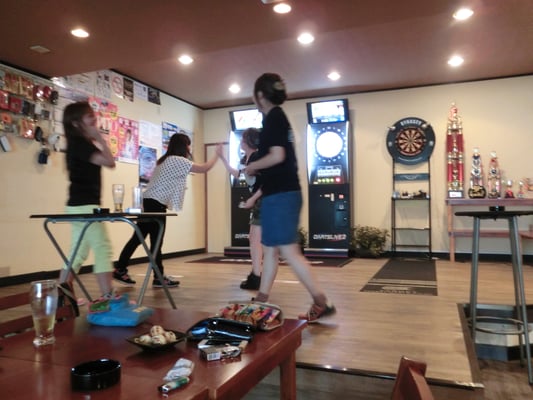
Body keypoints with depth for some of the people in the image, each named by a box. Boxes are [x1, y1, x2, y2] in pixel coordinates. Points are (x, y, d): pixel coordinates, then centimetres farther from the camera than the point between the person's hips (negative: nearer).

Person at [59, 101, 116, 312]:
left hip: (81, 205, 10)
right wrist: (100, 139, -12)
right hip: (84, 205, -10)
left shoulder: (83, 144, 17)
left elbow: (109, 162, 15)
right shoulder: (78, 143, -13)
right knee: (103, 249, -10)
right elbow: (109, 162, -20)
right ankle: (107, 298, -10)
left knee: (78, 252, 14)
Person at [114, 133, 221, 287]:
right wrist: (216, 154, 2)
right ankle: (159, 278, 7)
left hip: (149, 202, 10)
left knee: (138, 238, 12)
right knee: (156, 242, -2)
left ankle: (120, 270, 19)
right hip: (156, 204, -10)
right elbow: (203, 169, -11)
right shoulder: (178, 160, -10)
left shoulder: (166, 160, 20)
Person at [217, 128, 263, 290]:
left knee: (255, 240, -10)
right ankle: (256, 274, 25)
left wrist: (252, 199, -22)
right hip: (257, 201, 10)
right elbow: (236, 174, 28)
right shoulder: (245, 159, 11)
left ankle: (256, 278, -6)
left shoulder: (258, 157, -17)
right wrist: (222, 158, 25)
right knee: (255, 239, 15)